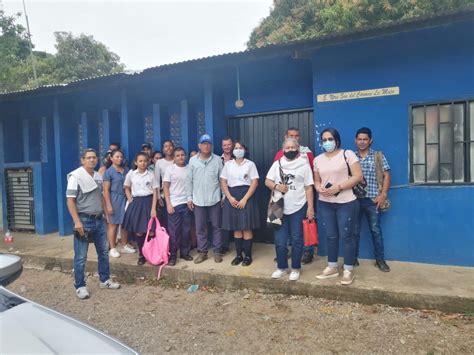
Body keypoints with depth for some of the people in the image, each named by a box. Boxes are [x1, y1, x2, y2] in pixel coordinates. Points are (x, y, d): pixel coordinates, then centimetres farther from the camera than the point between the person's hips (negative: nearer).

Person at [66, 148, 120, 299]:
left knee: (104, 252, 14)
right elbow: (70, 200, -15)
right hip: (84, 220, -6)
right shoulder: (76, 176, -11)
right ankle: (80, 286, 18)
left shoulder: (98, 177, 9)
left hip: (99, 219, 7)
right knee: (81, 257, 3)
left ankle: (104, 280, 28)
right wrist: (77, 221, -21)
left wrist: (104, 214, 14)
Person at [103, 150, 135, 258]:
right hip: (114, 199, -5)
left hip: (125, 198, 5)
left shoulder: (126, 170, 9)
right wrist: (108, 204, -14)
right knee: (113, 224, 2)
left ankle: (125, 246, 23)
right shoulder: (109, 172, -5)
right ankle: (112, 248, 13)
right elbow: (106, 190, -8)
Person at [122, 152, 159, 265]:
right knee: (138, 232, 4)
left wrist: (153, 208, -9)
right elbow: (127, 189, 14)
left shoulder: (151, 175, -1)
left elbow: (155, 193, -2)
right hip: (136, 202, 1)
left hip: (148, 202, -1)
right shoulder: (131, 174, 2)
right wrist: (131, 202, 2)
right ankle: (141, 255, 19)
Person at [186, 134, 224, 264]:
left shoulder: (217, 159, -1)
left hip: (215, 199, -1)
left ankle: (217, 251, 20)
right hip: (198, 200, 1)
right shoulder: (193, 160, 2)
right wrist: (189, 197, 2)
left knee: (216, 226, 7)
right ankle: (202, 252, 22)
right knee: (200, 228, 8)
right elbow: (189, 180, 5)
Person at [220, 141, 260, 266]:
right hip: (232, 197, 3)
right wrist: (230, 197, -8)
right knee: (236, 228, 8)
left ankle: (248, 256, 11)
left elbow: (255, 182, -6)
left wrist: (244, 199, -14)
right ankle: (238, 255, 18)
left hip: (246, 196, -3)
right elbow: (223, 182, 6)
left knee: (246, 228, 0)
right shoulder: (228, 164, 9)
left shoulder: (250, 164, 1)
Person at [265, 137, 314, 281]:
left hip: (298, 208, -2)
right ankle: (282, 267, 25)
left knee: (296, 240, 7)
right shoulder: (277, 164, 7)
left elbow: (308, 188, -2)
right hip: (280, 208, 3)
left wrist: (310, 207, -7)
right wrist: (276, 186, -12)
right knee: (279, 240, 8)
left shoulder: (304, 165, 0)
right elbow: (267, 181, 9)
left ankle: (296, 268, 23)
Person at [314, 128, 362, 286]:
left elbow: (358, 176, -10)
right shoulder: (318, 159, 10)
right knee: (330, 236, 11)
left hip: (346, 203, -4)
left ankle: (348, 270, 17)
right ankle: (332, 267, 25)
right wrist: (320, 189, -8)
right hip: (325, 204, 4)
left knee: (346, 236, 2)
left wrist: (338, 187, -19)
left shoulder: (347, 154, -4)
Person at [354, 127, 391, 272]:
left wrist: (383, 194, -8)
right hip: (354, 199, 1)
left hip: (372, 199, -1)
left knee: (376, 230, 6)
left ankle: (380, 260, 20)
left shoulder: (378, 156, 3)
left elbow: (386, 175, 1)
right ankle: (353, 258, 21)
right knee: (354, 230, 8)